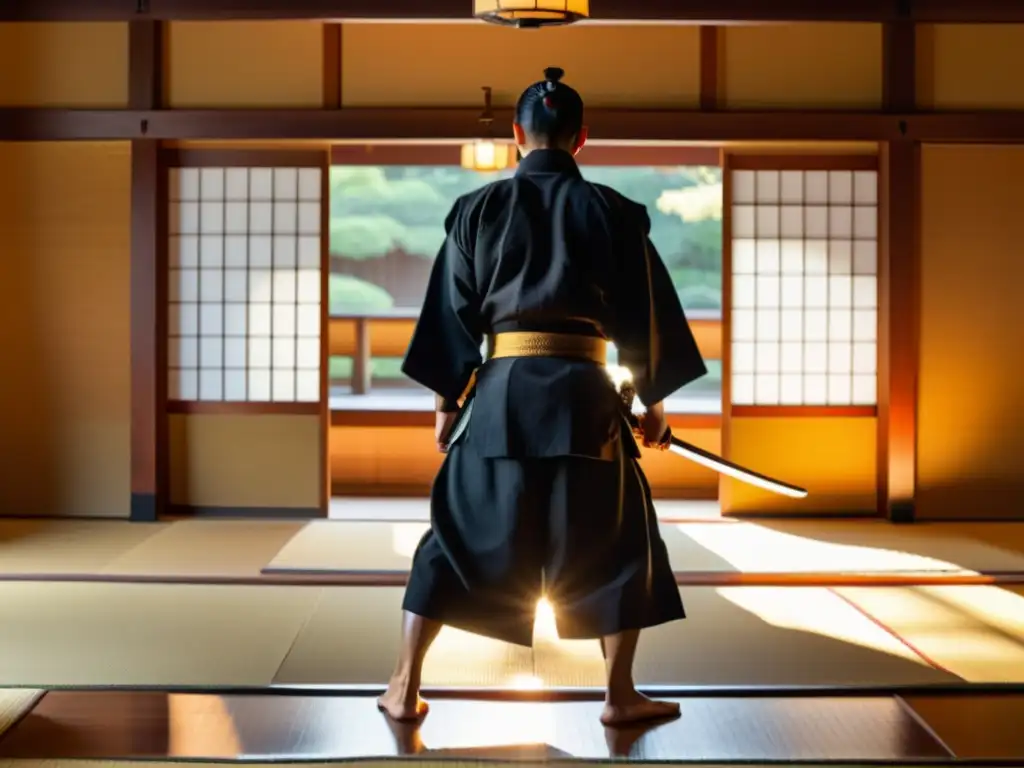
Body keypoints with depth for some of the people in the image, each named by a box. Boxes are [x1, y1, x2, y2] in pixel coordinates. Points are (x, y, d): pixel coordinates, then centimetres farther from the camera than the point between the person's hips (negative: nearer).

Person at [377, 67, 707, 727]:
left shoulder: (477, 208, 4)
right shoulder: (611, 211, 2)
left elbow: (453, 310, 5)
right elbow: (643, 313, 5)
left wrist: (447, 399, 12)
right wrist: (654, 400, 13)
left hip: (501, 389, 1)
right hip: (584, 391, -1)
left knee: (458, 535, 11)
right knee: (614, 540, 13)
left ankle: (405, 687, 14)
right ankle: (621, 695, 17)